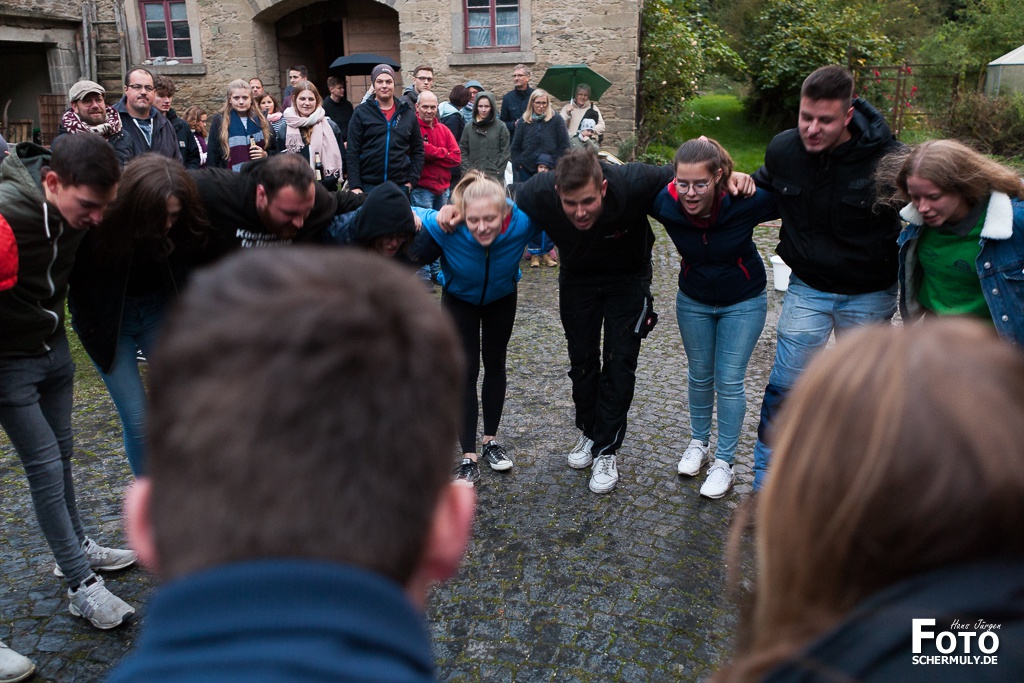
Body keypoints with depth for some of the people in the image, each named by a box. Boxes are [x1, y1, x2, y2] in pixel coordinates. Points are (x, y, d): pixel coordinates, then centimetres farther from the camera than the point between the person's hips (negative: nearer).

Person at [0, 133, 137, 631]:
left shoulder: (77, 207, -8)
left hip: (53, 344, 6)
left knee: (61, 453, 17)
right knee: (45, 465, -3)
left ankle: (78, 547, 34)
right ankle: (82, 584, 8)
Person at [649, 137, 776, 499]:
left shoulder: (746, 200, -31)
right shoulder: (665, 203, -26)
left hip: (744, 302, -2)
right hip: (693, 300, 2)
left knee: (729, 381, 1)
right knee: (699, 375, 16)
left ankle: (724, 462, 18)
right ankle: (699, 442, 39)